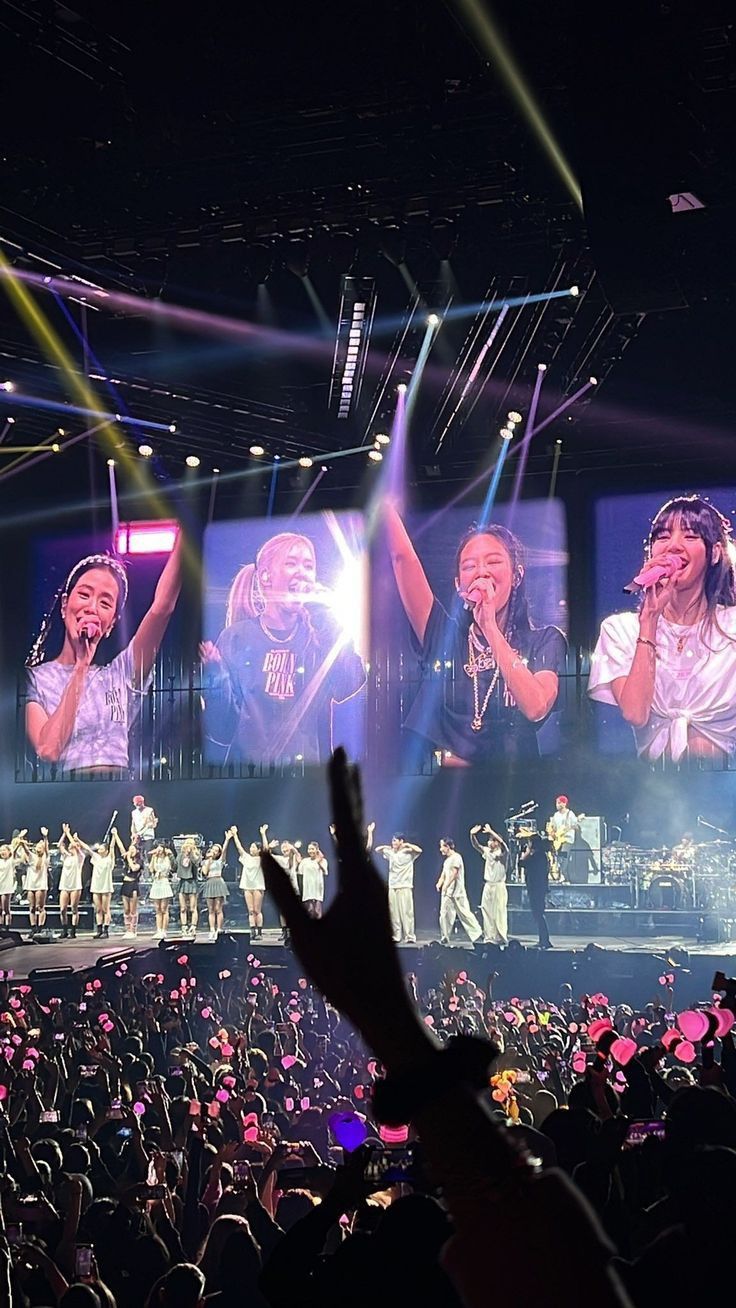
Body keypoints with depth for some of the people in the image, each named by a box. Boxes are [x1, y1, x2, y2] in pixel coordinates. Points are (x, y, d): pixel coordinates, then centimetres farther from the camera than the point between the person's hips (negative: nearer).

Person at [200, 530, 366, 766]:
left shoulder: (320, 634, 10)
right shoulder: (237, 636, 5)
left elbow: (346, 687, -8)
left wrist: (324, 616, -4)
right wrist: (214, 678, -16)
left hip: (309, 764, 1)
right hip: (247, 762, -1)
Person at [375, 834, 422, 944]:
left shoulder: (408, 853, -1)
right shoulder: (391, 853, 15)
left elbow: (419, 850, -18)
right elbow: (377, 849, 22)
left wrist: (407, 844, -7)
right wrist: (388, 847, 10)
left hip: (405, 887, -5)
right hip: (392, 887, 5)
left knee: (406, 912, -9)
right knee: (394, 913, 2)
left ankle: (410, 937, -10)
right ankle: (396, 936, 6)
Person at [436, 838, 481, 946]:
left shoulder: (456, 857, -9)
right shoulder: (447, 860, 18)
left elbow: (454, 874, -17)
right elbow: (444, 874, 17)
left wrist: (446, 886, -21)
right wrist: (439, 883, -2)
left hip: (457, 892, -9)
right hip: (447, 892, 9)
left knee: (464, 913, -7)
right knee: (444, 914, 3)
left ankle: (477, 934, -2)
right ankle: (445, 938, 8)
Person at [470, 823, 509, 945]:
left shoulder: (502, 852, -6)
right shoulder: (487, 851, 13)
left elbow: (502, 843, -24)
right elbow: (476, 845, 11)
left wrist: (491, 831, -31)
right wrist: (473, 835, -8)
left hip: (499, 886, -6)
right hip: (487, 885, 6)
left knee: (499, 912, -8)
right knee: (487, 911, 3)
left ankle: (501, 937, -6)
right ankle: (489, 937, 7)